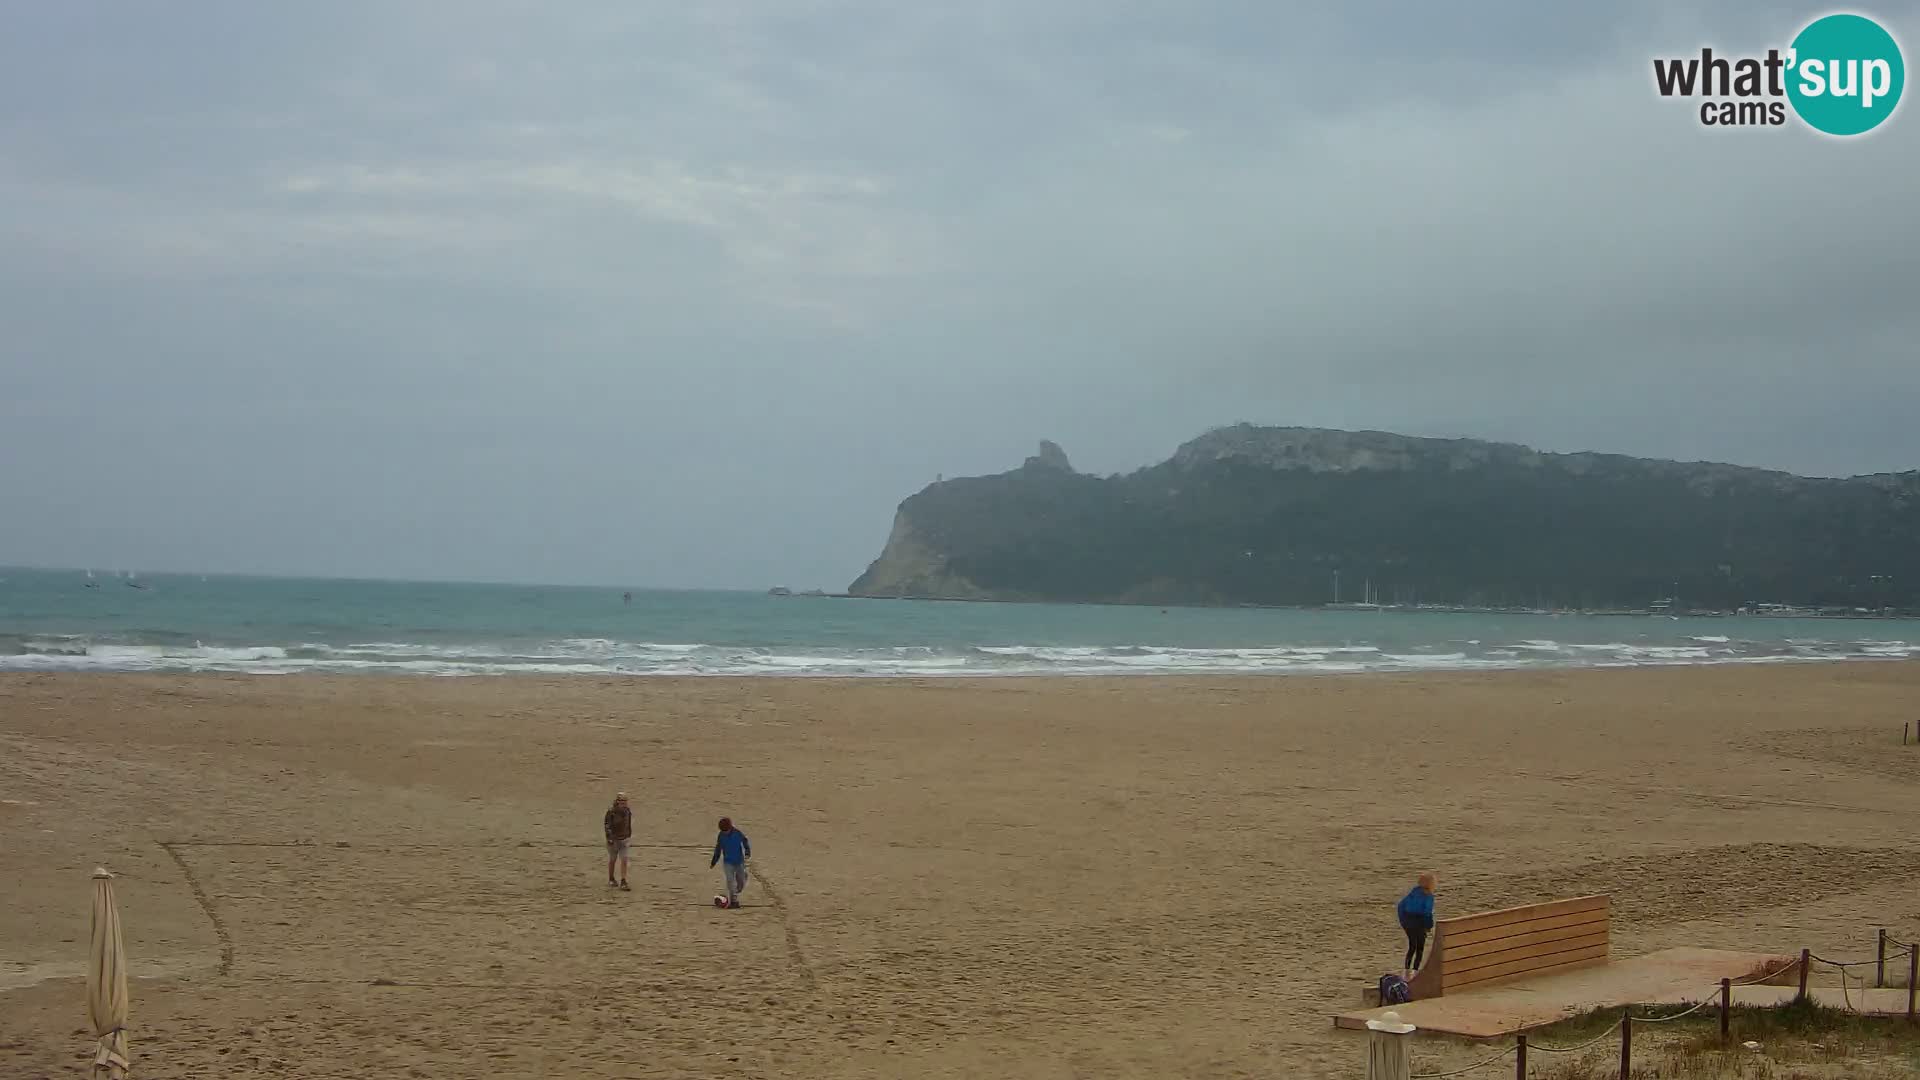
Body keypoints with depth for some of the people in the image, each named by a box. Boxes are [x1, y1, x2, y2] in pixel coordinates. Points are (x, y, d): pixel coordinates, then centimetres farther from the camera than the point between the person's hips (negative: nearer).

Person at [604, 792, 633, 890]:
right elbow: (607, 826, -17)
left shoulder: (628, 811, -2)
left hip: (624, 839, 3)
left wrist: (629, 836, 18)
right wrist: (609, 839, -22)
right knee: (612, 860, 14)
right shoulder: (611, 812, -17)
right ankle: (611, 879, 33)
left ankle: (623, 882, -5)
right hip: (613, 839, -3)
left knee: (624, 861, -6)